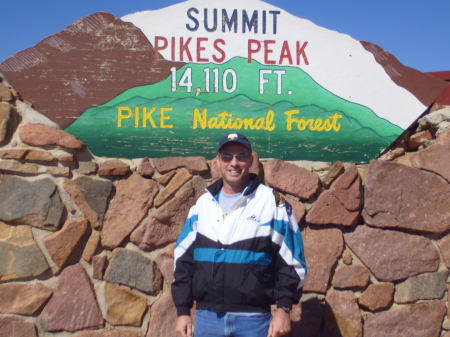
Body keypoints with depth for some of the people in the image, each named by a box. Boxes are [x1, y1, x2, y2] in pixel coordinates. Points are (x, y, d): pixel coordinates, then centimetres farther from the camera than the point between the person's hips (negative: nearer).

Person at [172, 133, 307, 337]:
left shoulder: (272, 203, -2)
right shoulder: (202, 204, 10)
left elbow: (291, 259, -2)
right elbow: (183, 258, 12)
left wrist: (284, 308, -10)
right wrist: (183, 310, 7)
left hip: (254, 319, -3)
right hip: (206, 317, 4)